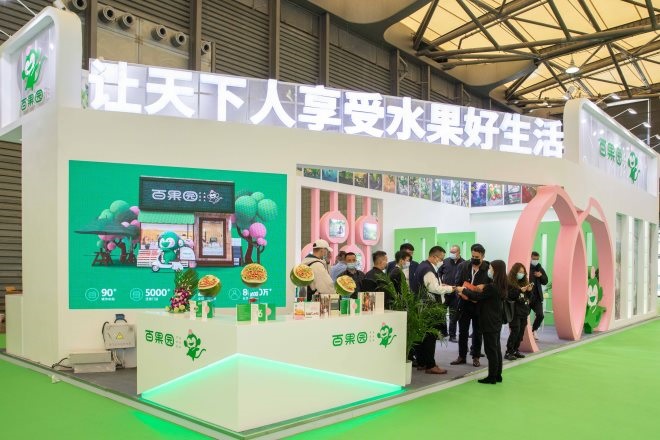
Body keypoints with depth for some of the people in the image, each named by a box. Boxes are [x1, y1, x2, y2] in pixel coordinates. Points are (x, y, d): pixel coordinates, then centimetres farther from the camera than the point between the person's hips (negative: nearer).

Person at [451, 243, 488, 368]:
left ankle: (476, 357, 24)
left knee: (477, 332, 11)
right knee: (463, 331, 11)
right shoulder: (463, 266, -1)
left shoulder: (488, 268, -11)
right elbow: (457, 283, 3)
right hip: (464, 303, 3)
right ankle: (461, 356, 22)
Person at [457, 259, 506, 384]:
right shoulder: (500, 287, 6)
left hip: (489, 322, -9)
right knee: (496, 349, 13)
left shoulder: (491, 287, -21)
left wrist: (463, 290, -1)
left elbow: (477, 297, -13)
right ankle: (497, 375, 20)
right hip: (496, 322, 9)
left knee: (490, 350, -2)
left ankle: (492, 377, 4)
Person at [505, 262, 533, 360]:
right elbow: (508, 296, -18)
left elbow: (528, 297, 17)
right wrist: (520, 290, -22)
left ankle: (515, 350, 19)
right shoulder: (509, 283, -8)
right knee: (515, 331, -9)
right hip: (514, 311, -7)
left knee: (521, 332, 8)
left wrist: (529, 291, -3)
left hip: (524, 311, 7)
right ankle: (508, 352, -2)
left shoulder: (524, 282, 12)